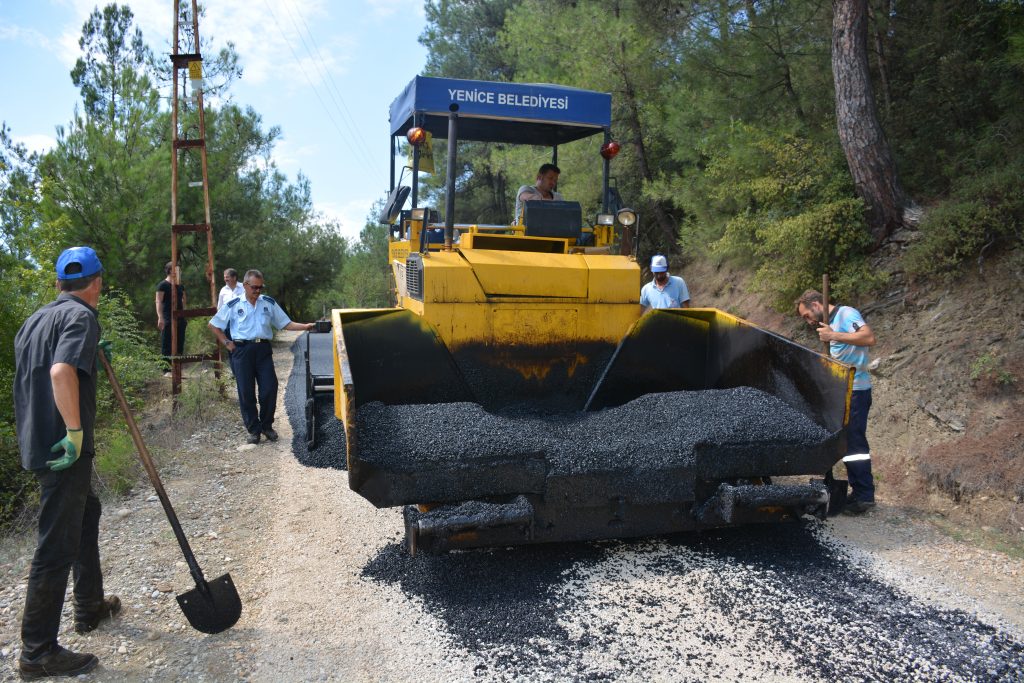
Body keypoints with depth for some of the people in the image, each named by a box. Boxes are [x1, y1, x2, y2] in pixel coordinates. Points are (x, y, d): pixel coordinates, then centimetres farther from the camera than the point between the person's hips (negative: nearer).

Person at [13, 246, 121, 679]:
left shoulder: (35, 319, 16)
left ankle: (90, 607, 39)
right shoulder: (81, 317, -14)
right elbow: (61, 372, -31)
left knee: (85, 514, 25)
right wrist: (75, 432, -26)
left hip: (37, 442, 10)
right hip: (62, 449, -10)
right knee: (57, 546, -3)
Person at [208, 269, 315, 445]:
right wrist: (226, 343, 3)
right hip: (242, 350, -1)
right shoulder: (233, 305, 4)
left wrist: (305, 326, -5)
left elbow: (285, 324, 9)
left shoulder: (269, 303, 9)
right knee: (246, 392, 1)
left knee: (270, 389, -4)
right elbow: (213, 325, 12)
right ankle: (253, 429, 13)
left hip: (263, 349, 2)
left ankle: (267, 425, 16)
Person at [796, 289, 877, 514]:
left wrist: (833, 335, -23)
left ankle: (865, 496, -2)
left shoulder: (846, 314, -8)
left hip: (855, 390, -10)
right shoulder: (830, 324, 19)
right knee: (847, 443, 12)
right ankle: (858, 492, 19)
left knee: (854, 443, -8)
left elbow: (869, 338, -24)